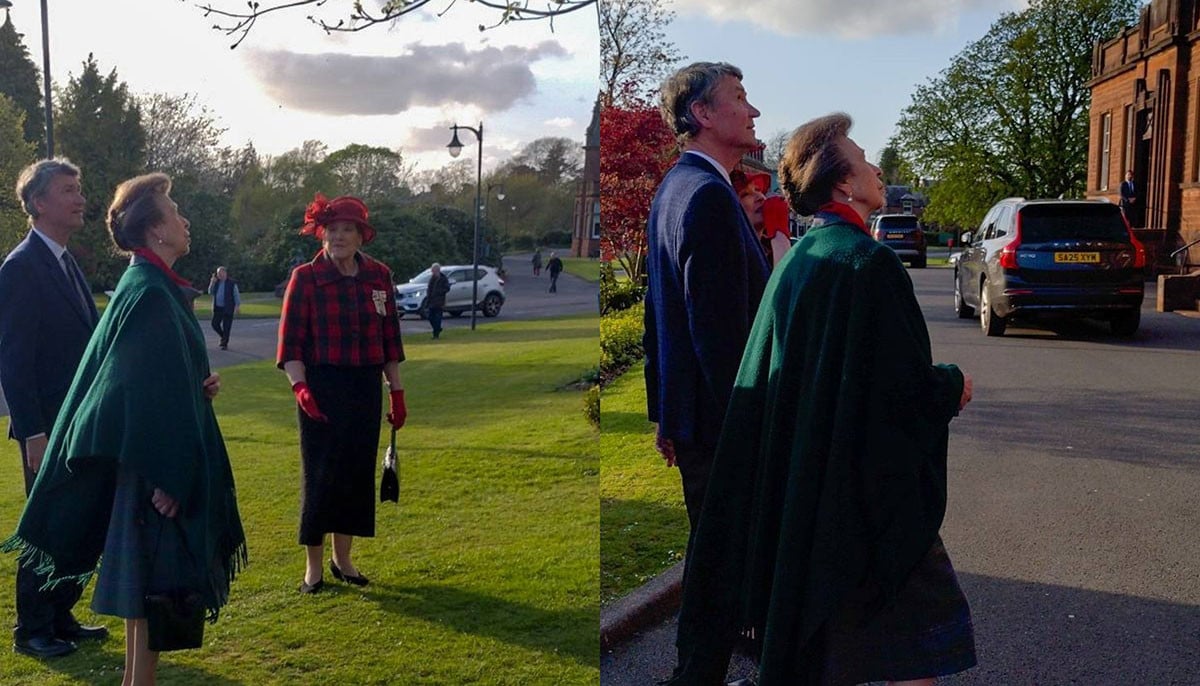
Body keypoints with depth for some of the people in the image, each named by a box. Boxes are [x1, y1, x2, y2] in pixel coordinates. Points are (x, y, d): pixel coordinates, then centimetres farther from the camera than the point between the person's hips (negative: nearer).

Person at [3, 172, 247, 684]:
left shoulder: (144, 285, 11)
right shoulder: (152, 293, -19)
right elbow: (151, 391, -24)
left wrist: (200, 385, 3)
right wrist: (168, 475, -23)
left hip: (147, 456, 10)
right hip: (159, 460, -10)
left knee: (145, 582, 18)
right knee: (153, 582, -2)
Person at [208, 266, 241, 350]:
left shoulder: (232, 283, -5)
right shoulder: (216, 282, 10)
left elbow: (236, 295, -5)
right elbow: (210, 292, 7)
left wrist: (238, 306, -12)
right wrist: (212, 282, -5)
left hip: (228, 309, -5)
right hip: (217, 308, 5)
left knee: (226, 327, -3)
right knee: (215, 324, 3)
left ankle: (225, 344, 6)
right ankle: (223, 337, 27)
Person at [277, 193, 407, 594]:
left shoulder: (378, 277, 5)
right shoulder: (305, 278, -5)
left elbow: (390, 339, 10)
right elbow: (290, 342, -7)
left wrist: (396, 391, 9)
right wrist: (299, 387, -20)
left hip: (366, 388, 4)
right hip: (321, 389, -4)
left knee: (358, 472, 9)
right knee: (319, 475, 0)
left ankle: (343, 558, 25)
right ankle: (313, 566, 15)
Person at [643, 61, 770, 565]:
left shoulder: (672, 186, 13)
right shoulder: (709, 194, -18)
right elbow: (720, 327, -23)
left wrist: (665, 415, 22)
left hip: (687, 414, 10)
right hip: (719, 419, -10)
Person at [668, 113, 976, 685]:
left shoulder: (797, 261, 7)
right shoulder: (868, 262, -18)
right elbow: (906, 384, -19)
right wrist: (953, 384, 2)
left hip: (794, 488, 8)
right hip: (870, 488, -8)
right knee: (918, 619, 7)